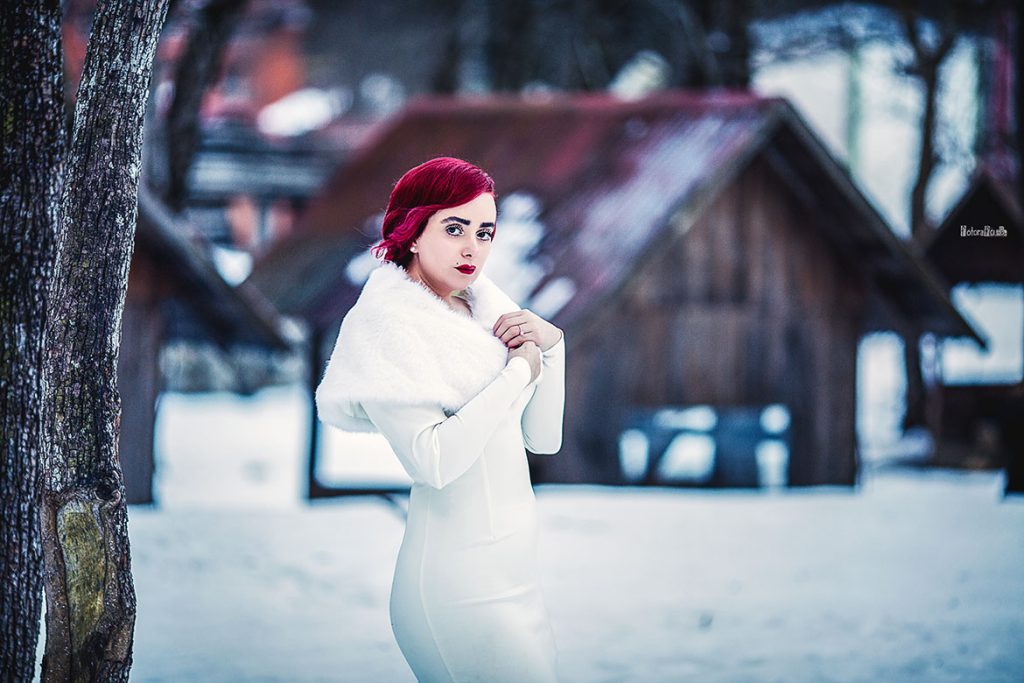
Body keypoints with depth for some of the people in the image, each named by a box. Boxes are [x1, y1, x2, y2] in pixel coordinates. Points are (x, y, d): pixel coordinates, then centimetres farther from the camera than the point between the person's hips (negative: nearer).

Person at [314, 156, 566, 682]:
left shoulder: (482, 305, 11)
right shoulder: (388, 322, -12)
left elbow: (543, 438, 11)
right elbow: (432, 461, -24)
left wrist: (550, 344, -4)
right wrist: (518, 369, -15)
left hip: (510, 574, 8)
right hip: (458, 586, -8)